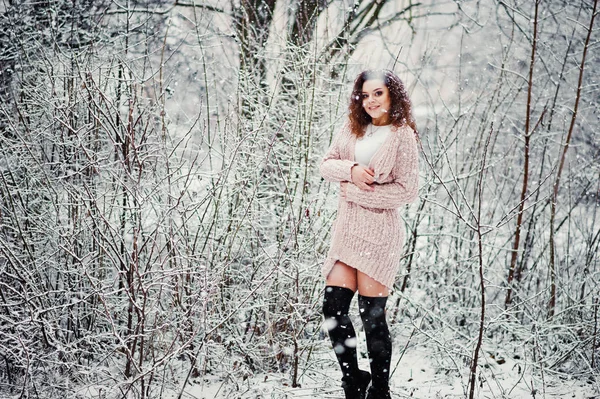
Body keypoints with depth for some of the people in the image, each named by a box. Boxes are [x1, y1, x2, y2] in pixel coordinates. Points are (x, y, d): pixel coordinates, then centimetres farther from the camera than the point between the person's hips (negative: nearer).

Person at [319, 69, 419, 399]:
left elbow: (407, 190, -9)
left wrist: (356, 191, -10)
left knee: (371, 313, -3)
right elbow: (326, 164, 11)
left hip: (379, 231, -5)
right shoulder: (353, 129, 12)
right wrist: (351, 169, -10)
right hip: (346, 227, 5)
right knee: (333, 305, -2)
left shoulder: (402, 135, -4)